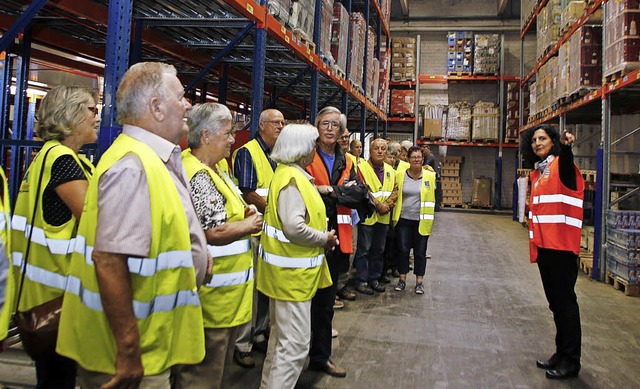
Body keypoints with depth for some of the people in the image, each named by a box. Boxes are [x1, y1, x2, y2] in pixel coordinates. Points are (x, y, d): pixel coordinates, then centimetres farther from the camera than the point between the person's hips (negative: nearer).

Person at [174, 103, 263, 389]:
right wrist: (249, 225, -10)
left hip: (226, 291, 10)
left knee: (219, 359, 24)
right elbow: (215, 233, -26)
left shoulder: (214, 170, 12)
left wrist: (245, 213, 5)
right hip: (215, 292, -10)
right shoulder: (198, 177, -20)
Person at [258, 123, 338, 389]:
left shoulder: (288, 173, 12)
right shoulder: (293, 179, -19)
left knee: (281, 337, 22)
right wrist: (324, 238, -14)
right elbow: (294, 228, -30)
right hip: (292, 272, -11)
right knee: (295, 343, -3)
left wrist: (322, 231, 5)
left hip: (287, 271, 11)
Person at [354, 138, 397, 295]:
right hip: (367, 216, -6)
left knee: (378, 250, 14)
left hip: (384, 217, 6)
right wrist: (378, 206, -17)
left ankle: (374, 279, 25)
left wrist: (387, 205, -9)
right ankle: (361, 281, 8)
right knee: (364, 250, 0)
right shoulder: (362, 167, -9)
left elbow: (395, 191, 9)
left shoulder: (390, 170, 12)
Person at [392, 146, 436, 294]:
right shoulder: (400, 175, 0)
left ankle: (419, 282, 18)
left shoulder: (430, 176, -1)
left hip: (422, 221, -1)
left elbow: (434, 196, 7)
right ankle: (402, 279, 20)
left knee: (420, 252, 7)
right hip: (403, 219, 1)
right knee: (403, 250, 6)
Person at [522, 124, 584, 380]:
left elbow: (567, 162, -31)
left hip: (562, 245, -8)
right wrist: (534, 245, 9)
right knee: (554, 301, 15)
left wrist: (565, 146, -52)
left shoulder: (561, 165, -7)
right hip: (543, 245, 8)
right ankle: (561, 352, 27)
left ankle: (571, 361, 10)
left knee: (565, 300, -1)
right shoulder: (536, 173, 15)